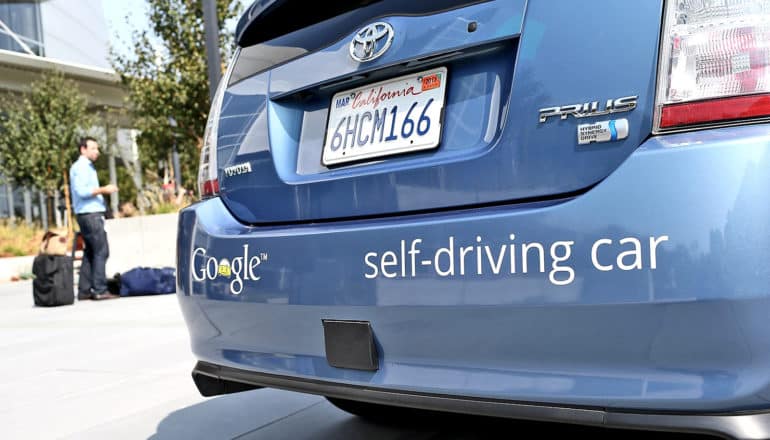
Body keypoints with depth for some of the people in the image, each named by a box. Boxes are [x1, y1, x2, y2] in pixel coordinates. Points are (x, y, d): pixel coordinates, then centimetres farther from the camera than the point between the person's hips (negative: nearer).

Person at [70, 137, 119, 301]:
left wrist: (103, 190, 14)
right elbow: (81, 191, -19)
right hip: (89, 213, -10)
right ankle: (100, 290, -13)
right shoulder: (81, 167, -9)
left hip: (91, 213, 10)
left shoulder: (87, 167, 22)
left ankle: (84, 290, 12)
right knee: (101, 251, -12)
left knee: (90, 252, 10)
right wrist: (103, 190, -17)